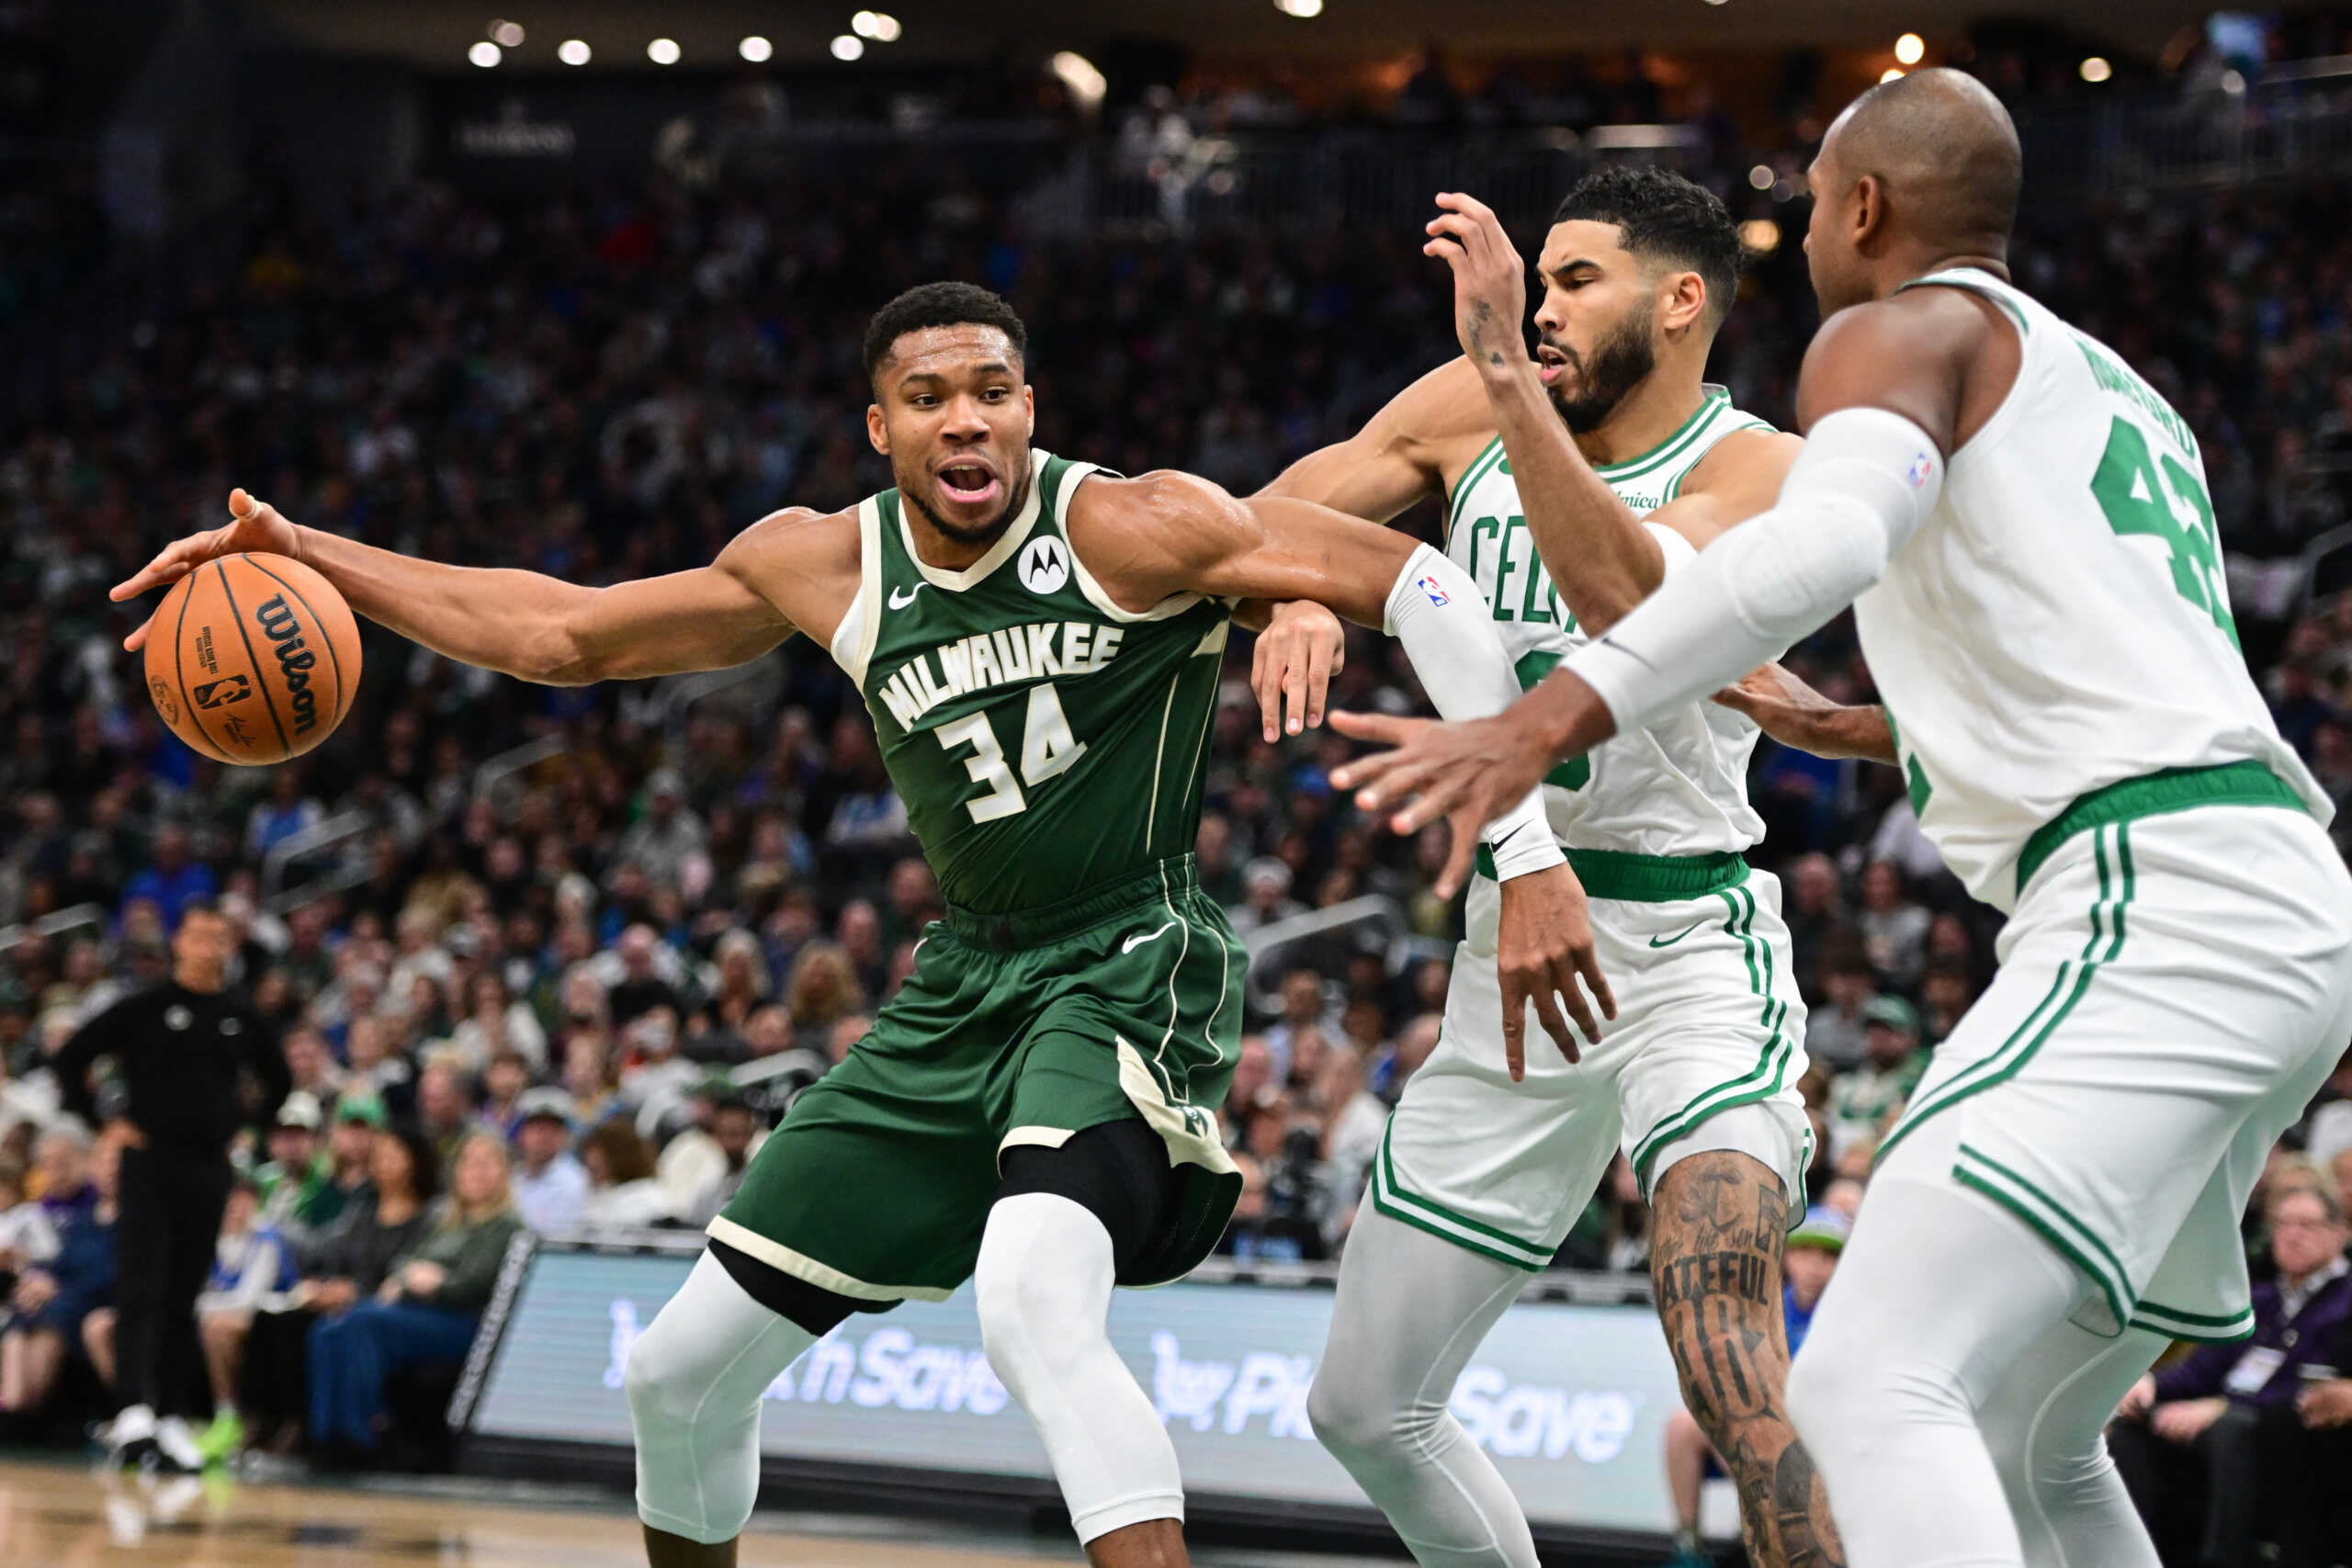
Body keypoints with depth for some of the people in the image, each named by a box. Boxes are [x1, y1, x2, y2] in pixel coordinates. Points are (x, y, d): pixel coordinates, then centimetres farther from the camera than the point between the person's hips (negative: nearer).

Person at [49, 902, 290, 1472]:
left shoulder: (241, 1018, 9)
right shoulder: (145, 1008, -2)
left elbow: (279, 1079, 25)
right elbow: (71, 1058, -1)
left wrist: (248, 1125, 13)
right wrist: (103, 1122, -5)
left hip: (210, 1168, 4)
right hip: (150, 1163, -4)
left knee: (185, 1297, 8)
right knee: (143, 1290, -12)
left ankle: (172, 1417, 13)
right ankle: (135, 1410, -21)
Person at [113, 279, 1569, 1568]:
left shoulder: (1128, 529, -15)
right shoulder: (828, 568, 2)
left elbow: (1417, 583, -17)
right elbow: (564, 634, 11)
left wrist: (1526, 842, -23)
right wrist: (307, 557, 5)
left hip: (1128, 972, -7)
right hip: (967, 986, 7)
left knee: (1033, 1305, -38)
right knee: (683, 1371, 9)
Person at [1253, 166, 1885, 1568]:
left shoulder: (1757, 468, -12)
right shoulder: (1466, 414, 5)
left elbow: (1626, 598, -31)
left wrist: (1511, 376, -35)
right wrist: (1300, 596, -17)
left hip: (1686, 944, -7)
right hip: (1513, 946, 7)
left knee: (1729, 1375, -29)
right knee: (1366, 1409, 12)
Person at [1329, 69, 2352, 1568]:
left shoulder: (1906, 329, 2)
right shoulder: (2122, 393, 29)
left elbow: (1830, 538, -20)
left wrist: (1550, 718, -28)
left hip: (2157, 903, -10)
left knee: (1873, 1390, -21)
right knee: (2028, 1446, 20)